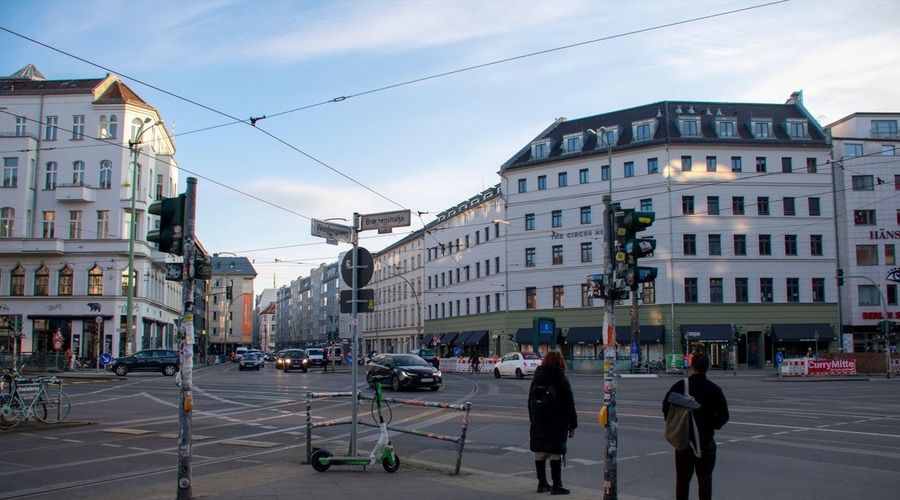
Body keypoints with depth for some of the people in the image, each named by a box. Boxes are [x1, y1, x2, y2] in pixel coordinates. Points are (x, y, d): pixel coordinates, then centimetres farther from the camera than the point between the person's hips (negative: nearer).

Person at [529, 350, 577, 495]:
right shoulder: (562, 380, -7)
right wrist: (572, 425, 1)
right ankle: (556, 485, 1)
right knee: (555, 455, -2)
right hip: (557, 425, -4)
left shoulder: (536, 379, 7)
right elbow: (570, 405, -6)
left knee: (539, 454, 9)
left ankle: (542, 483, 16)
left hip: (538, 424, 5)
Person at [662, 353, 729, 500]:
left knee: (682, 477, 11)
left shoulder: (680, 386, -5)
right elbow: (723, 415, -6)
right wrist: (712, 426, 9)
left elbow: (666, 408, -4)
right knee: (705, 477, 7)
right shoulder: (714, 389, -6)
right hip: (706, 440, -1)